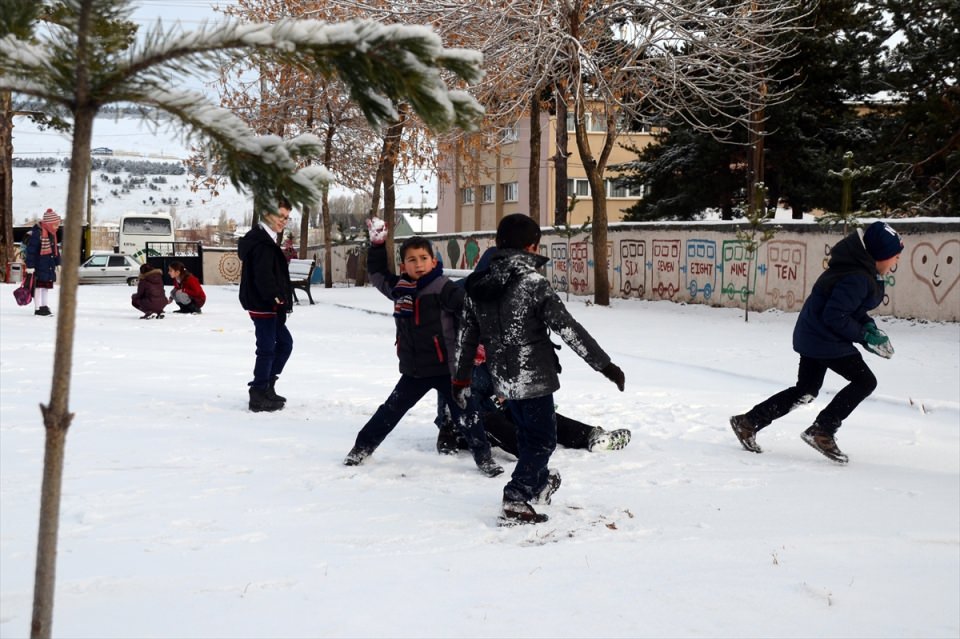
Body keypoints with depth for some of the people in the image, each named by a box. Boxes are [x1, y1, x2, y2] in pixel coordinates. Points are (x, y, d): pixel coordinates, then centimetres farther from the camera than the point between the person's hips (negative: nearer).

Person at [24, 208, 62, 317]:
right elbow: (31, 249, -21)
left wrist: (57, 262, 22)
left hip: (49, 265, 9)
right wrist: (30, 265, -22)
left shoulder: (52, 233, 9)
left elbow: (55, 248, 21)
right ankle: (37, 308, 2)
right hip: (39, 264, -9)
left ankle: (45, 306, 20)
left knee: (47, 285, 12)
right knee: (39, 284, -4)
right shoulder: (37, 232, -20)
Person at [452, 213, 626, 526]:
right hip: (534, 376, -6)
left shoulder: (478, 285, 2)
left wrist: (461, 378, 21)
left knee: (527, 432, 25)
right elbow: (569, 329, -18)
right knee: (542, 439, 6)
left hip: (502, 377, 7)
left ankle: (540, 483, 44)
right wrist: (605, 365, -14)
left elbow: (466, 335, 9)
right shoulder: (533, 283, -17)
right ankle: (515, 502, -1)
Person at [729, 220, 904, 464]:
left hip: (812, 334, 11)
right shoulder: (857, 279, -26)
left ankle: (748, 422, 20)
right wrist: (864, 335, -18)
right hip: (825, 339, -11)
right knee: (864, 380, -4)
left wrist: (868, 324, 3)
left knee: (806, 390, 17)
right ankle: (822, 432, -3)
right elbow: (835, 316, -27)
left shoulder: (863, 271, 6)